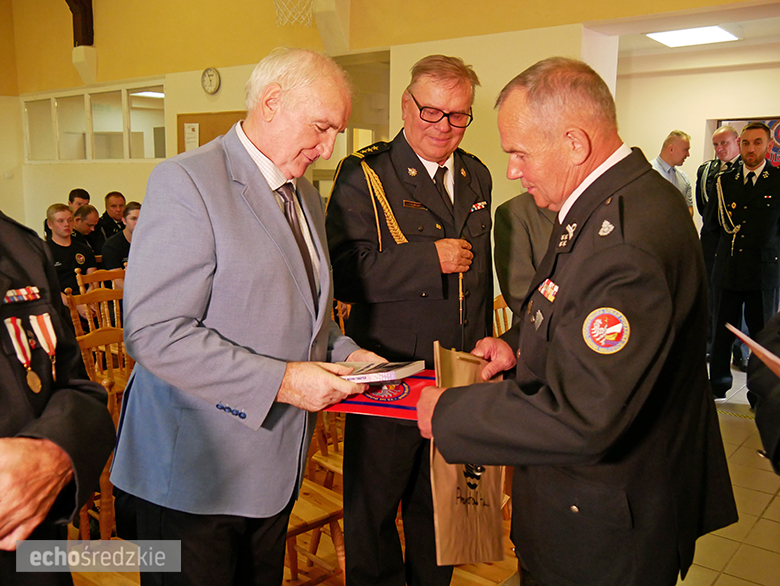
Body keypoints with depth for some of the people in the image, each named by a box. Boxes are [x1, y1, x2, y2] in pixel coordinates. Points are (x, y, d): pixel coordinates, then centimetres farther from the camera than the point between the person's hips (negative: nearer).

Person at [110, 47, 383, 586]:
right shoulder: (185, 182, -15)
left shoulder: (307, 198, 12)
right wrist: (280, 381, -24)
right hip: (197, 469, -7)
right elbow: (153, 333, -22)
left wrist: (344, 354, 2)